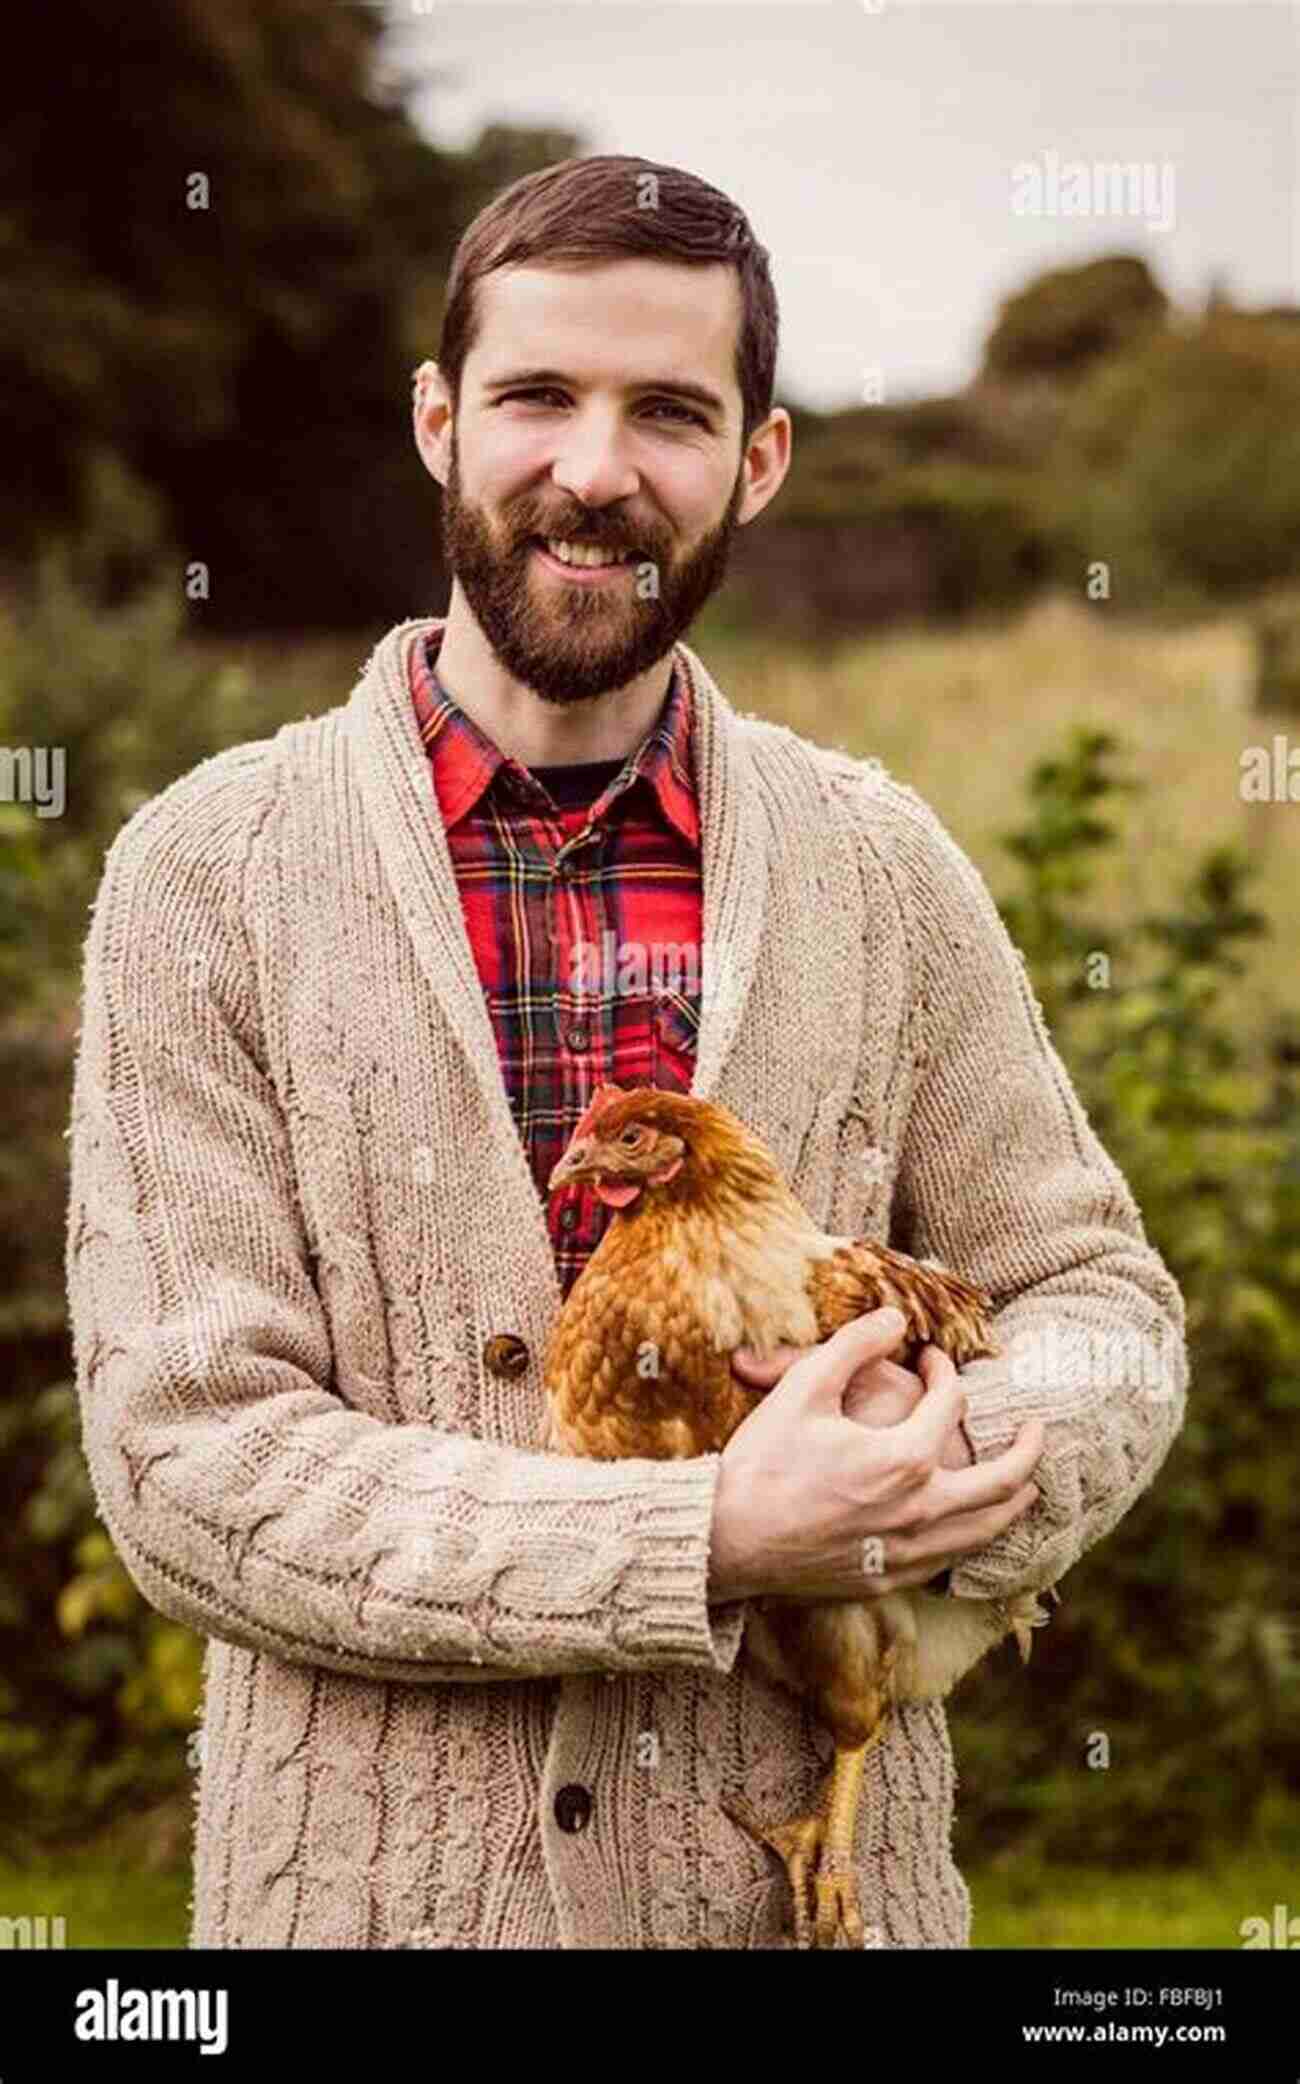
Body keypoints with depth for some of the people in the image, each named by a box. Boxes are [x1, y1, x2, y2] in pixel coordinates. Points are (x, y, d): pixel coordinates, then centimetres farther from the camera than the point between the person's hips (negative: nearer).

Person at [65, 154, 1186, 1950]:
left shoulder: (885, 867, 1)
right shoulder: (208, 871, -7)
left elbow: (1100, 1305, 6)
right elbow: (190, 1460, -13)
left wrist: (957, 1463, -17)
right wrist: (710, 1542, -23)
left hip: (821, 1873, 2)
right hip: (378, 1881, -2)